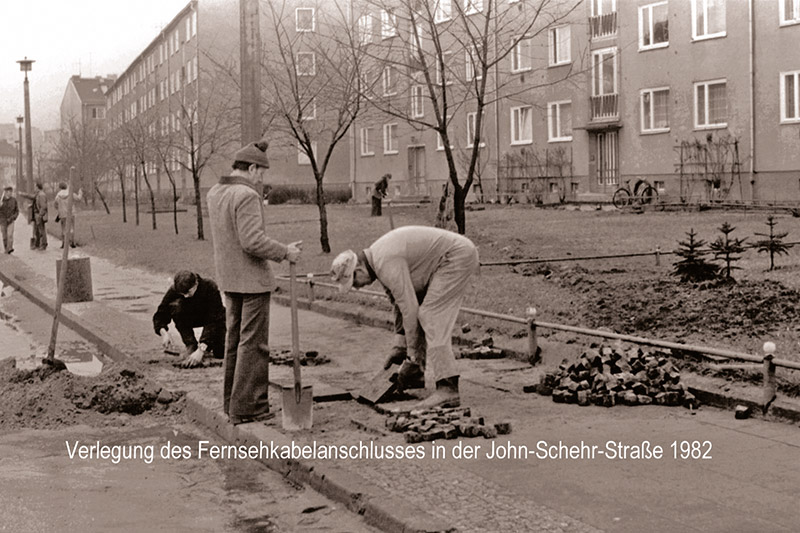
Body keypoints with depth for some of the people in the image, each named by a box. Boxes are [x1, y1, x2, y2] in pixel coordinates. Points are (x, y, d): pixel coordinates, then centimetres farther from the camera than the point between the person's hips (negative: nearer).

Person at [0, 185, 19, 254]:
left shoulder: (14, 200, -2)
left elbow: (17, 211, 6)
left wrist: (13, 218, -9)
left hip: (10, 221, 0)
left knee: (10, 235, -17)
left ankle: (10, 248, -24)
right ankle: (6, 249, 21)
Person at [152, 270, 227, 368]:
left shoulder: (210, 287, -33)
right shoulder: (174, 290, -25)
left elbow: (214, 321, -37)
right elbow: (160, 314, -18)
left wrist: (201, 350, -46)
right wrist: (163, 332, -40)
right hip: (191, 318, 3)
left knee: (220, 353, -25)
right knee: (175, 305, -31)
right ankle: (191, 346, -18)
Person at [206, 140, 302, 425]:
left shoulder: (215, 193, 7)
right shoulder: (246, 196, -19)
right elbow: (253, 240, -25)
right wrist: (285, 253, -13)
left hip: (229, 279, 9)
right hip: (253, 279, -9)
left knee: (235, 338, 17)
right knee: (253, 343, -2)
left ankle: (232, 401, 24)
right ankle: (246, 407, 1)